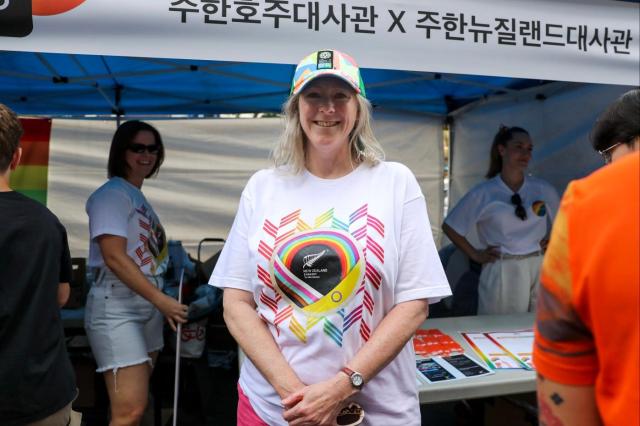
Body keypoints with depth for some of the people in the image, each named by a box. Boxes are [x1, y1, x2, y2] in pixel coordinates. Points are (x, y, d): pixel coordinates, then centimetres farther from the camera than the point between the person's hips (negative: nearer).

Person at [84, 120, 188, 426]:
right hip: (117, 307, -9)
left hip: (148, 305, 9)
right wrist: (162, 300, -20)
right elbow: (115, 257, -19)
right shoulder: (112, 194, -9)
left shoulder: (140, 197, 16)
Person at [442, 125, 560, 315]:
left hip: (539, 270, 3)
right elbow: (450, 227, 1)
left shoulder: (543, 189, 5)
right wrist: (474, 254, -1)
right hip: (501, 273, -3)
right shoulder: (483, 193, -3)